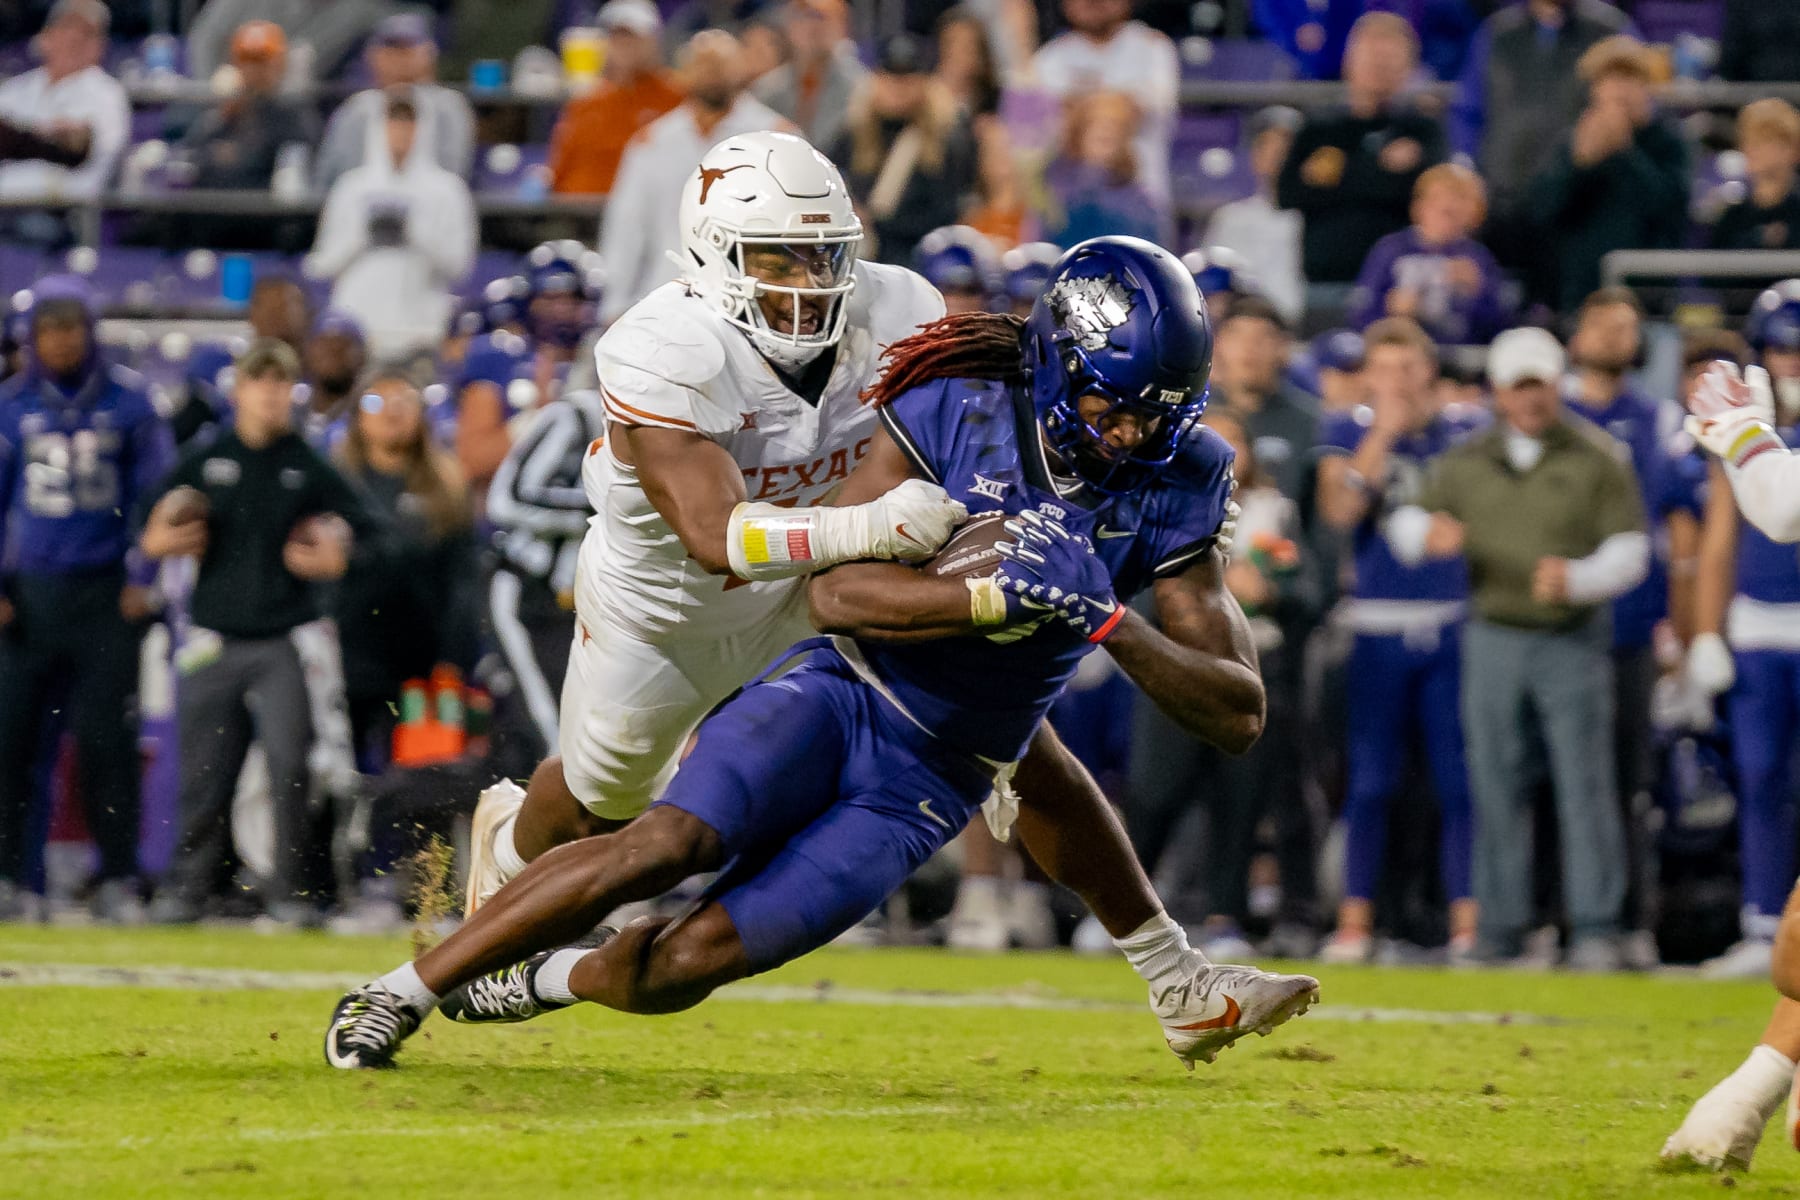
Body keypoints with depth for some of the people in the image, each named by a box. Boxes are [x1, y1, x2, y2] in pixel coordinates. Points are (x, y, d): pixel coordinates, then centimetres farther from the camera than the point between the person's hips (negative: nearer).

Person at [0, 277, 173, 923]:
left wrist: (141, 578, -1)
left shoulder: (128, 400, 3)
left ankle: (117, 880, 4)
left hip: (106, 596, -1)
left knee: (106, 740, -3)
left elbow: (152, 492, 6)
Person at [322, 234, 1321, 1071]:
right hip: (841, 696, -2)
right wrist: (996, 596, -33)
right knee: (666, 845, -28)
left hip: (927, 792, 2)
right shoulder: (959, 408, -12)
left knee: (683, 965, -11)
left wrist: (1112, 626, -25)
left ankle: (536, 983, 21)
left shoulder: (1171, 489, -6)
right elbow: (834, 591, -18)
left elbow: (1239, 710, -9)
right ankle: (402, 991, -12)